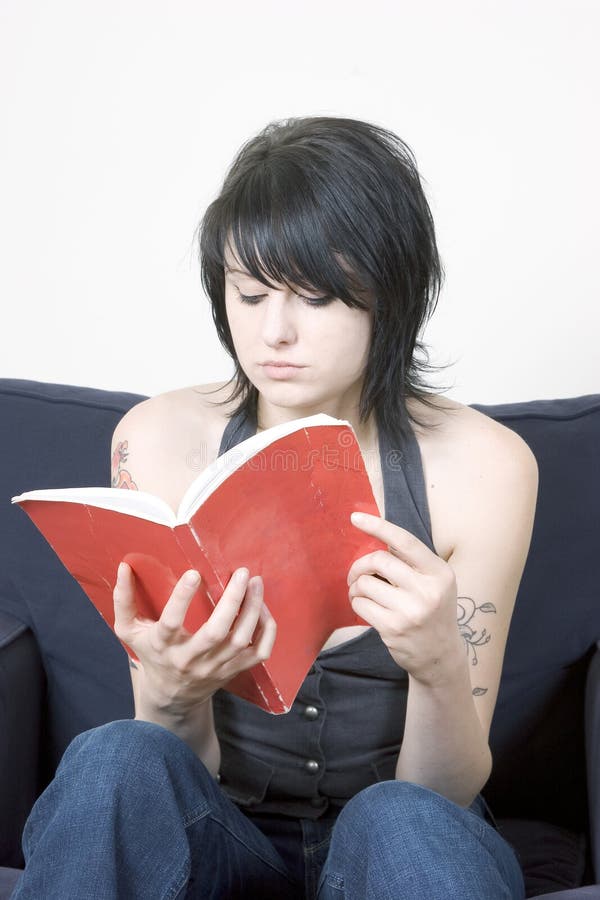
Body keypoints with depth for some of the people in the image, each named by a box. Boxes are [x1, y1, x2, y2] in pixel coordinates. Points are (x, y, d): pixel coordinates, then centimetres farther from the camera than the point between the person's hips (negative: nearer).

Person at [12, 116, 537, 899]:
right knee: (115, 758, -29)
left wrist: (440, 666, -33)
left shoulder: (483, 467, -14)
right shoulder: (157, 439, -10)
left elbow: (448, 793, -11)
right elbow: (183, 770, -8)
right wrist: (174, 693, -32)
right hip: (221, 830, 3)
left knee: (405, 821, -35)